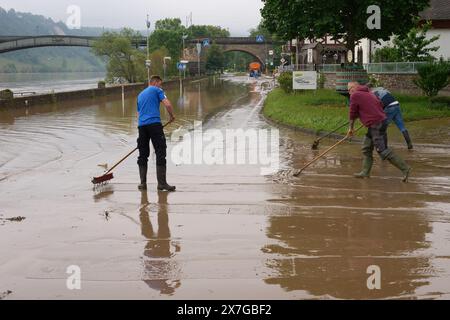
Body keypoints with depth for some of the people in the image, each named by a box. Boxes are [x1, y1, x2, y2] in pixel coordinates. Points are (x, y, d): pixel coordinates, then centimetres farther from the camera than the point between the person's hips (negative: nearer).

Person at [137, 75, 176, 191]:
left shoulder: (140, 95, 27)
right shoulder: (157, 90, 7)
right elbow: (167, 104, -6)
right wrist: (172, 115, 11)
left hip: (142, 125, 7)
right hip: (154, 124, -6)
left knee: (143, 154, 11)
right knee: (161, 153, -5)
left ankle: (143, 183, 10)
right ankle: (162, 183, -10)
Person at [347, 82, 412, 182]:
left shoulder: (355, 95, -4)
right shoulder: (369, 93, 20)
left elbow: (352, 114, 0)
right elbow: (380, 105, 22)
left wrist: (351, 127, 12)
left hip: (376, 125, -10)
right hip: (381, 120, 10)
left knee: (383, 150, -10)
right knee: (366, 148, 15)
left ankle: (405, 168, -11)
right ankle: (365, 172, 18)